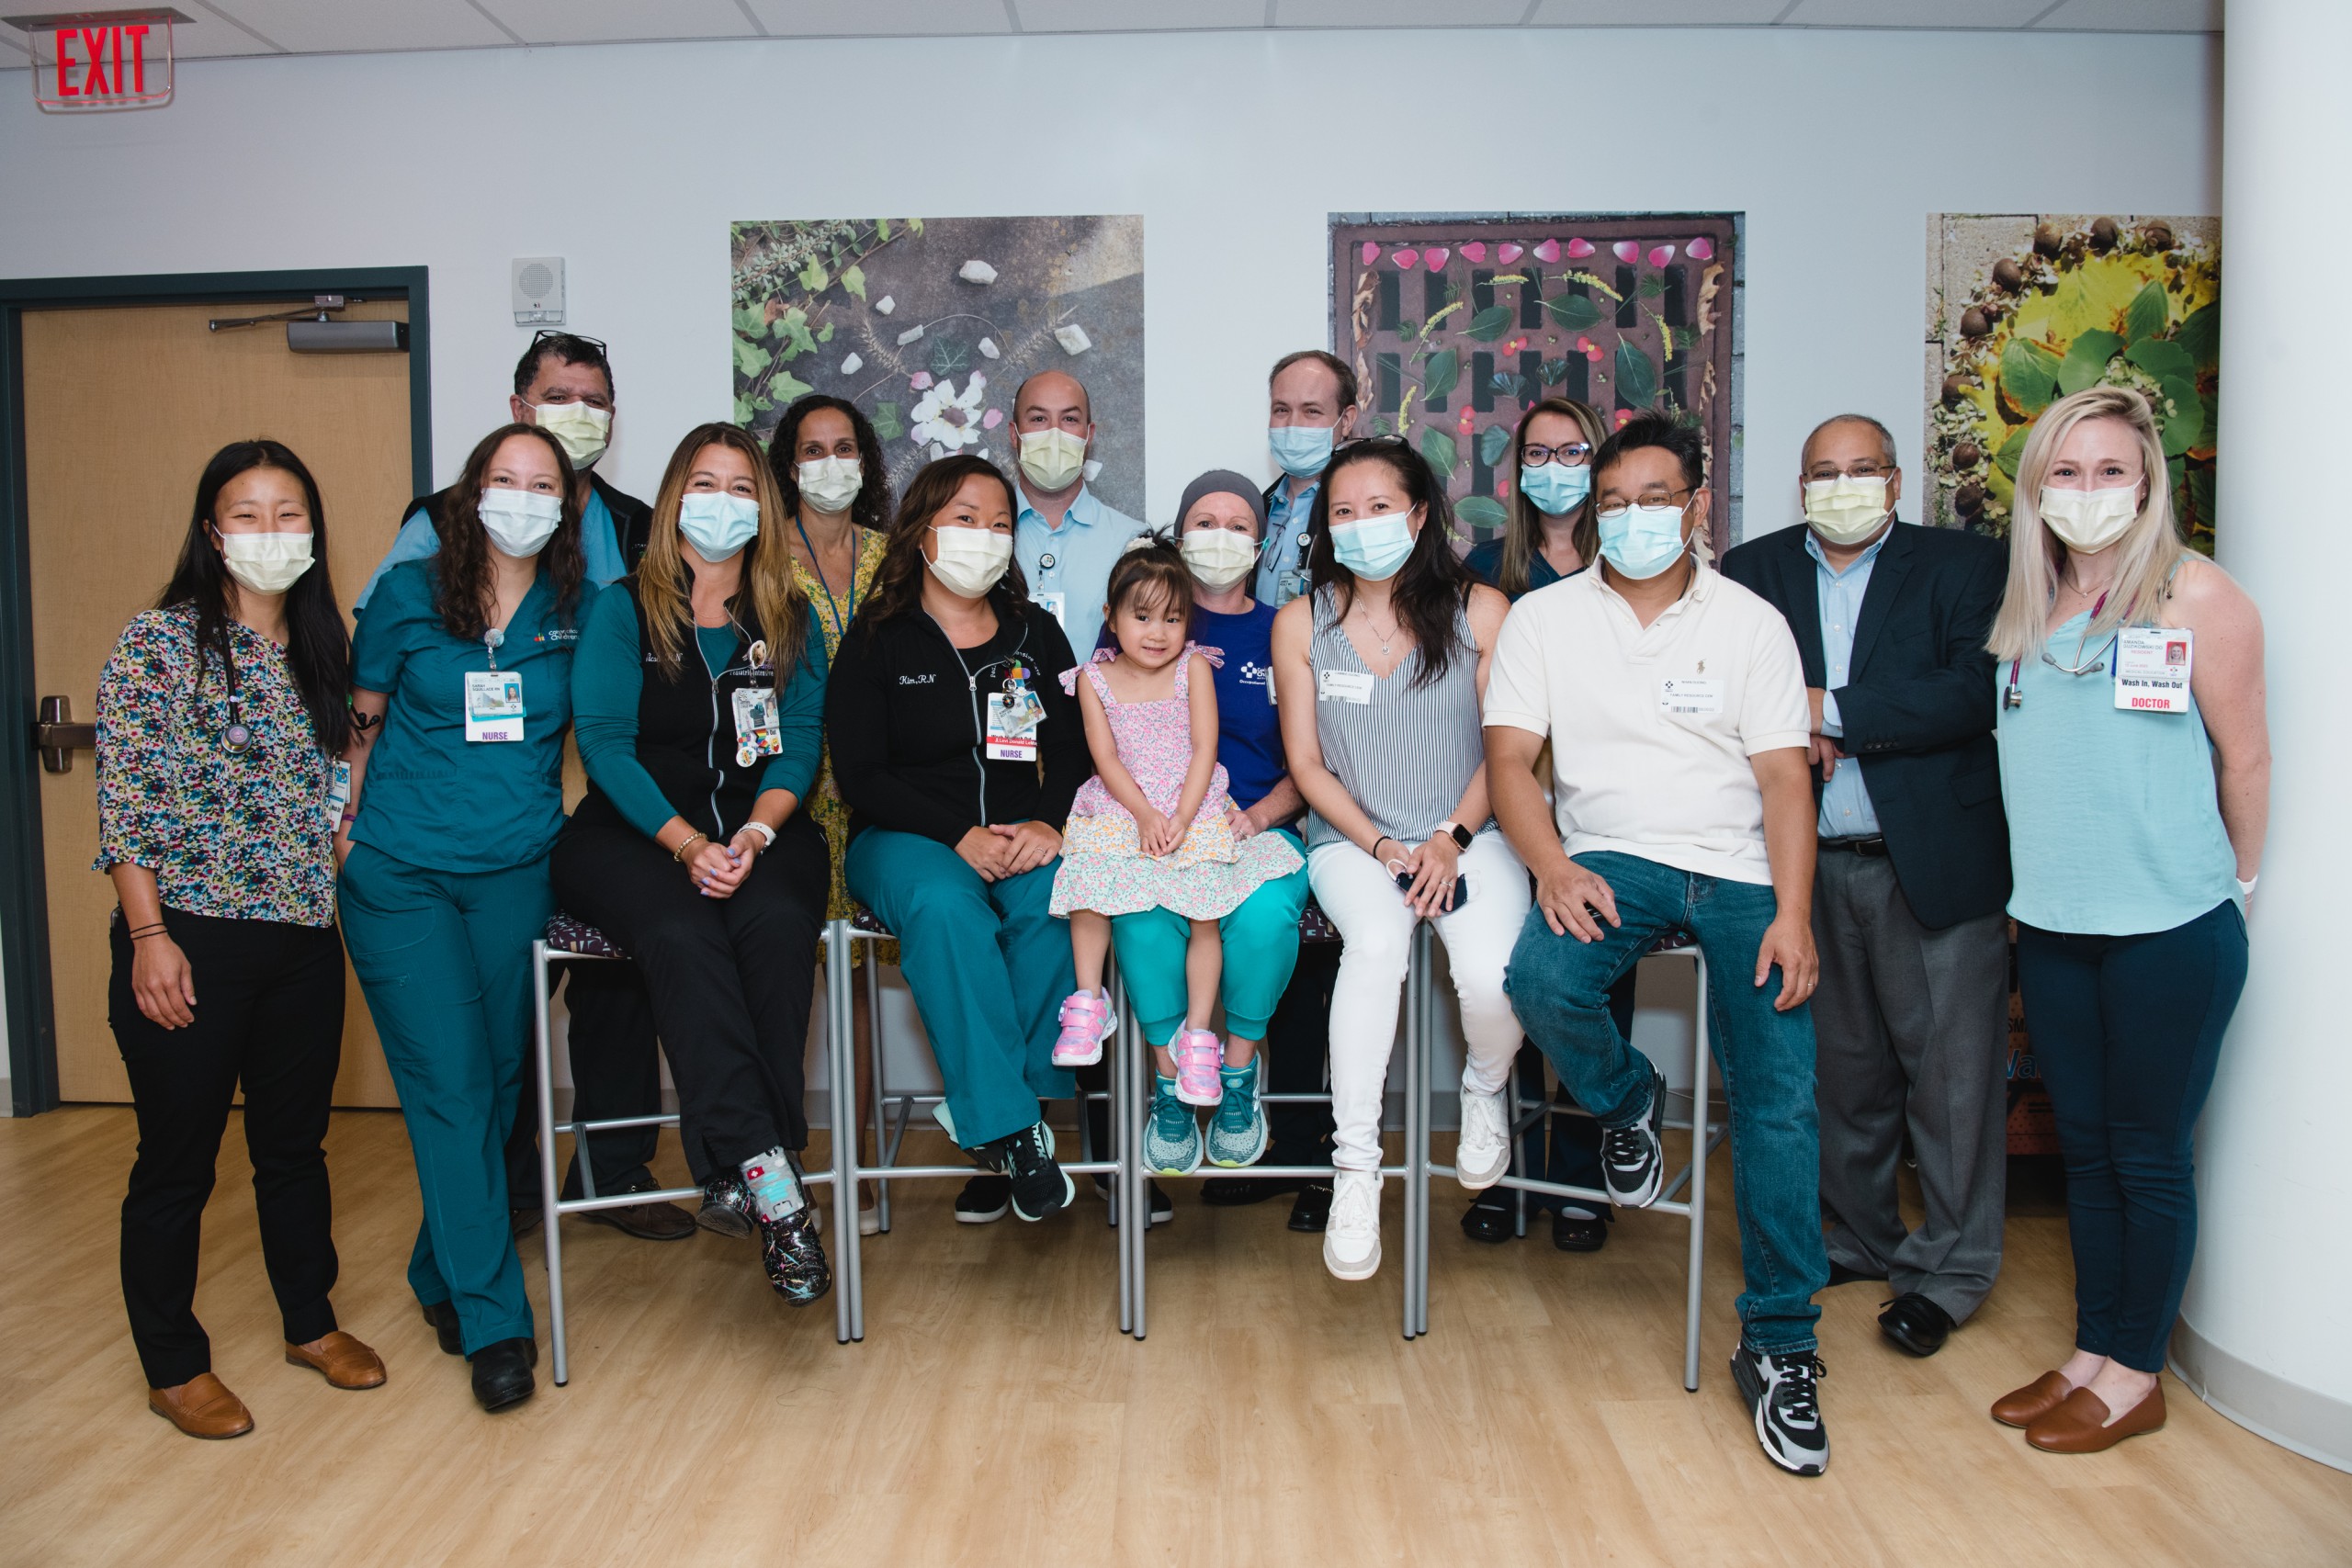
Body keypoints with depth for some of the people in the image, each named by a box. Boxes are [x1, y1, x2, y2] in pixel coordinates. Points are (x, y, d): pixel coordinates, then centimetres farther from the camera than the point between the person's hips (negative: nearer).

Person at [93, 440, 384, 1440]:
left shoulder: (322, 647, 10)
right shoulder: (160, 641, -8)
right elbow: (125, 800, -12)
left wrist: (343, 896, 11)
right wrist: (149, 936, -16)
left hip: (305, 940, 5)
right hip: (190, 943, -5)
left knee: (296, 1144, 18)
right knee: (177, 1161, 8)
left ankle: (310, 1322, 35)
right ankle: (172, 1368, 24)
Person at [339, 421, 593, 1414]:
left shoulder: (579, 610, 5)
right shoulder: (408, 594, 2)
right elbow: (358, 722, 8)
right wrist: (341, 829, 2)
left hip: (518, 872, 2)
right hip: (399, 872, -2)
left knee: (496, 1079, 7)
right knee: (451, 1084, -6)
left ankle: (442, 1278, 29)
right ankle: (493, 1321, 2)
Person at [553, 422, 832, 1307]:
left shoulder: (791, 620, 15)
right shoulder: (623, 609, 8)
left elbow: (801, 741, 5)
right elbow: (605, 740, -2)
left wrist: (755, 833, -15)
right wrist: (687, 843, -16)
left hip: (761, 829, 2)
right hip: (634, 829, -1)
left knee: (778, 922, -31)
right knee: (682, 936, -32)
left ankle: (737, 1169, -27)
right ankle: (772, 1183, -36)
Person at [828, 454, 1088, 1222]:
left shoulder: (1037, 634, 15)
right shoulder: (876, 640, 5)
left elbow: (1071, 751, 10)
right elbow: (860, 775, -3)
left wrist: (1049, 823, -13)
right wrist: (960, 837, -16)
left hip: (1021, 837, 2)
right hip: (906, 839, -2)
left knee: (1057, 900, -32)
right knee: (944, 906, -36)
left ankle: (990, 1113, -20)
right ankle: (1012, 1128, -30)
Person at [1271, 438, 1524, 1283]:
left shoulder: (1480, 610, 2)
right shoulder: (1300, 623, 5)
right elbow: (1307, 763, 5)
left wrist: (1451, 841, -11)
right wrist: (1382, 847, -7)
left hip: (1472, 834, 0)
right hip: (1352, 840, 0)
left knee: (1492, 976, -27)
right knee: (1378, 942, -33)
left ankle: (1485, 1093, 10)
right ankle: (1355, 1167, -25)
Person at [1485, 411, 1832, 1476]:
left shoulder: (1752, 623, 8)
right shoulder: (1543, 618, 7)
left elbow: (1783, 777, 1)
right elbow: (1509, 758, 0)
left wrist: (1792, 915, -12)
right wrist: (1552, 866, -18)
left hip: (1740, 869, 1)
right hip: (1610, 858, 0)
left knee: (1780, 1094, -13)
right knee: (1542, 978, -32)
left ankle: (1777, 1345, 1)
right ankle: (1625, 1105, 3)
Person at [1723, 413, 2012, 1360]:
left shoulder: (1961, 565, 1)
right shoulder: (1752, 572, 10)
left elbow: (1976, 694, -12)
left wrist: (1829, 710, -13)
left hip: (1933, 859, -3)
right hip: (1809, 864, 3)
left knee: (1952, 1068, 1)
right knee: (1841, 1068, 13)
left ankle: (1947, 1272, 15)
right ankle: (1861, 1241, 30)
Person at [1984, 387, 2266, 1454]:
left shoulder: (2198, 595, -7)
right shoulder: (2024, 614, 9)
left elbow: (2244, 755, -3)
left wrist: (2237, 883, 4)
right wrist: (2038, 881, 11)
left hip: (2168, 929, -5)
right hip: (2051, 926, 6)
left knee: (2148, 1156, 5)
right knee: (2084, 1148, 14)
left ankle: (2135, 1375, 19)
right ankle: (2091, 1355, 27)